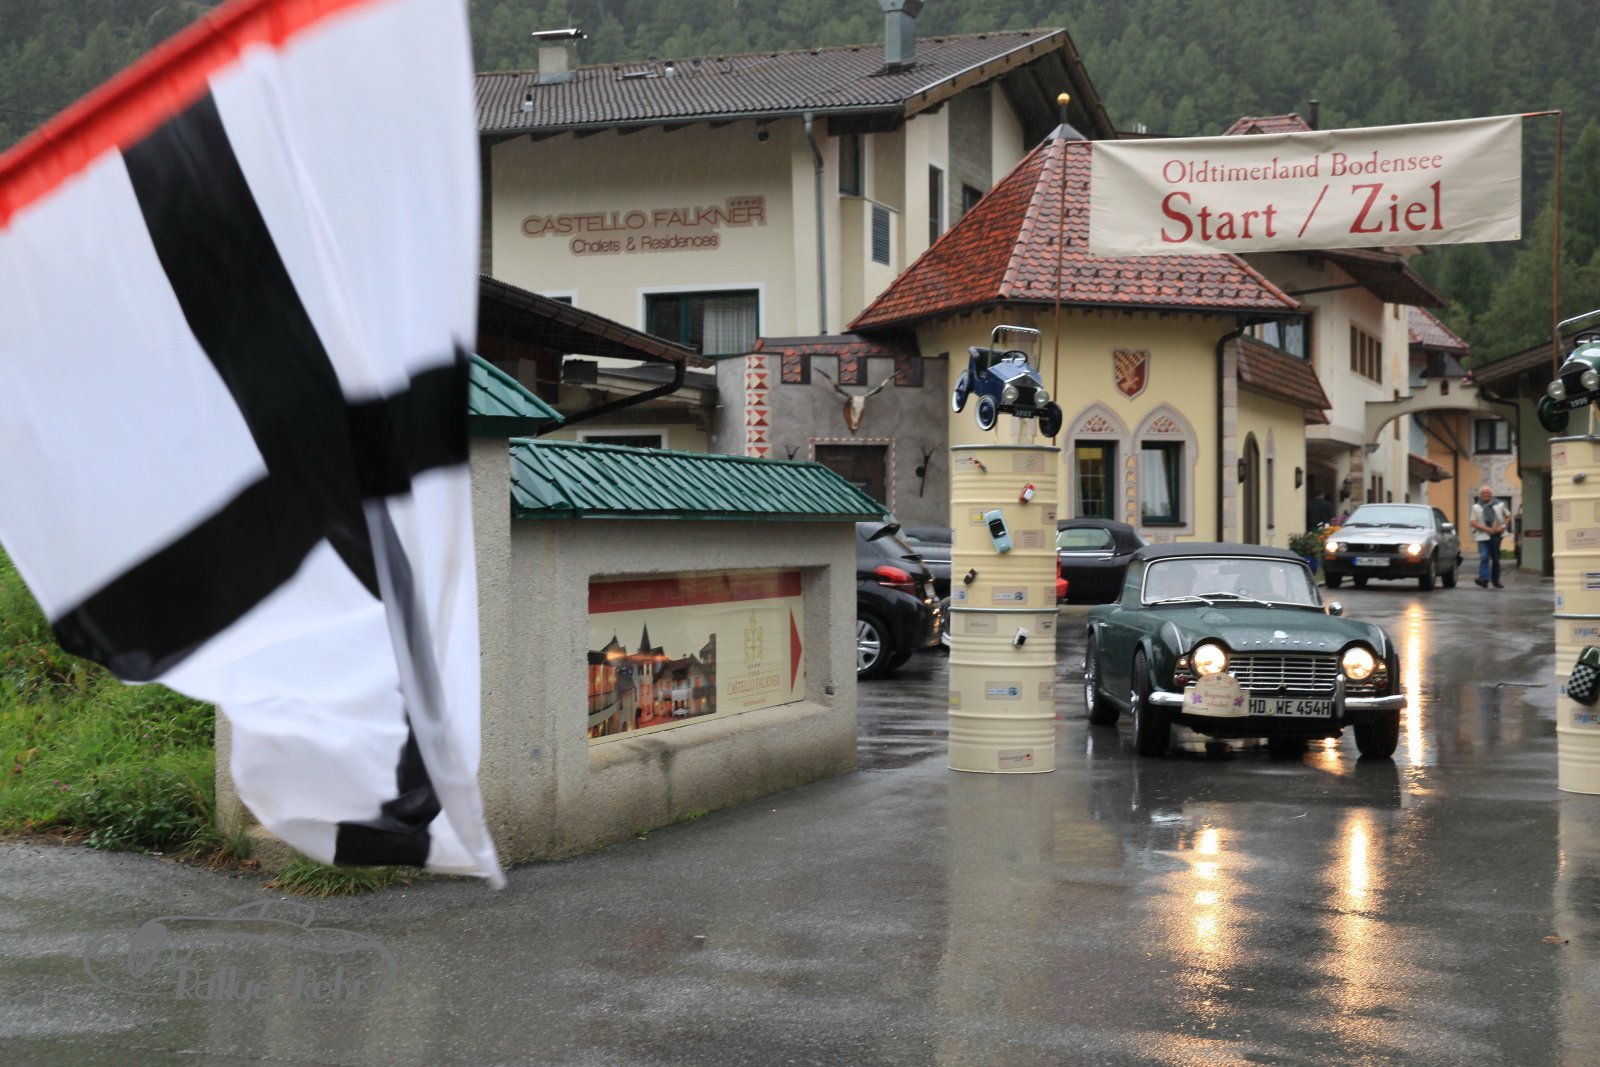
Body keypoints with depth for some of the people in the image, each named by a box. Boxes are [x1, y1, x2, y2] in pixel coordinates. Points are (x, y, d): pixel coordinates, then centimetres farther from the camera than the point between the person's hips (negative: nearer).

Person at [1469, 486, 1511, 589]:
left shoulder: (1499, 505, 10)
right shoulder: (1476, 507, 7)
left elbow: (1508, 516, 17)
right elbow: (1474, 522, -2)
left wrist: (1503, 526, -2)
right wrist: (1486, 529, -15)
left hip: (1496, 535, 2)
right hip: (1483, 536, -2)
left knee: (1496, 559, 9)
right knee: (1484, 557, -18)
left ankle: (1495, 581, 19)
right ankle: (1484, 579, -26)